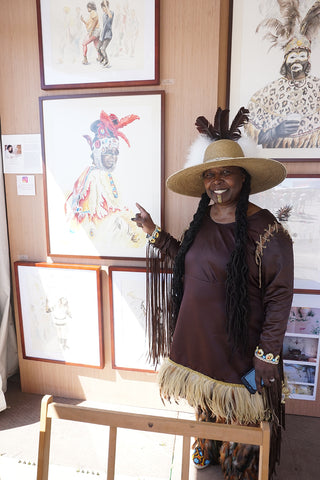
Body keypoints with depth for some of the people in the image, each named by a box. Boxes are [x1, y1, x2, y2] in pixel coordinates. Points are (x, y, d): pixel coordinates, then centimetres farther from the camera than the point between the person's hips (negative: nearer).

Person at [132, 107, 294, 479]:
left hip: (238, 346, -5)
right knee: (204, 400, 26)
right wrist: (154, 233, 8)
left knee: (237, 410, 17)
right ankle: (207, 450, 56)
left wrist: (268, 354, -14)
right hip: (197, 337, 6)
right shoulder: (202, 220, 0)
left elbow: (279, 296, -15)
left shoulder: (265, 230, -19)